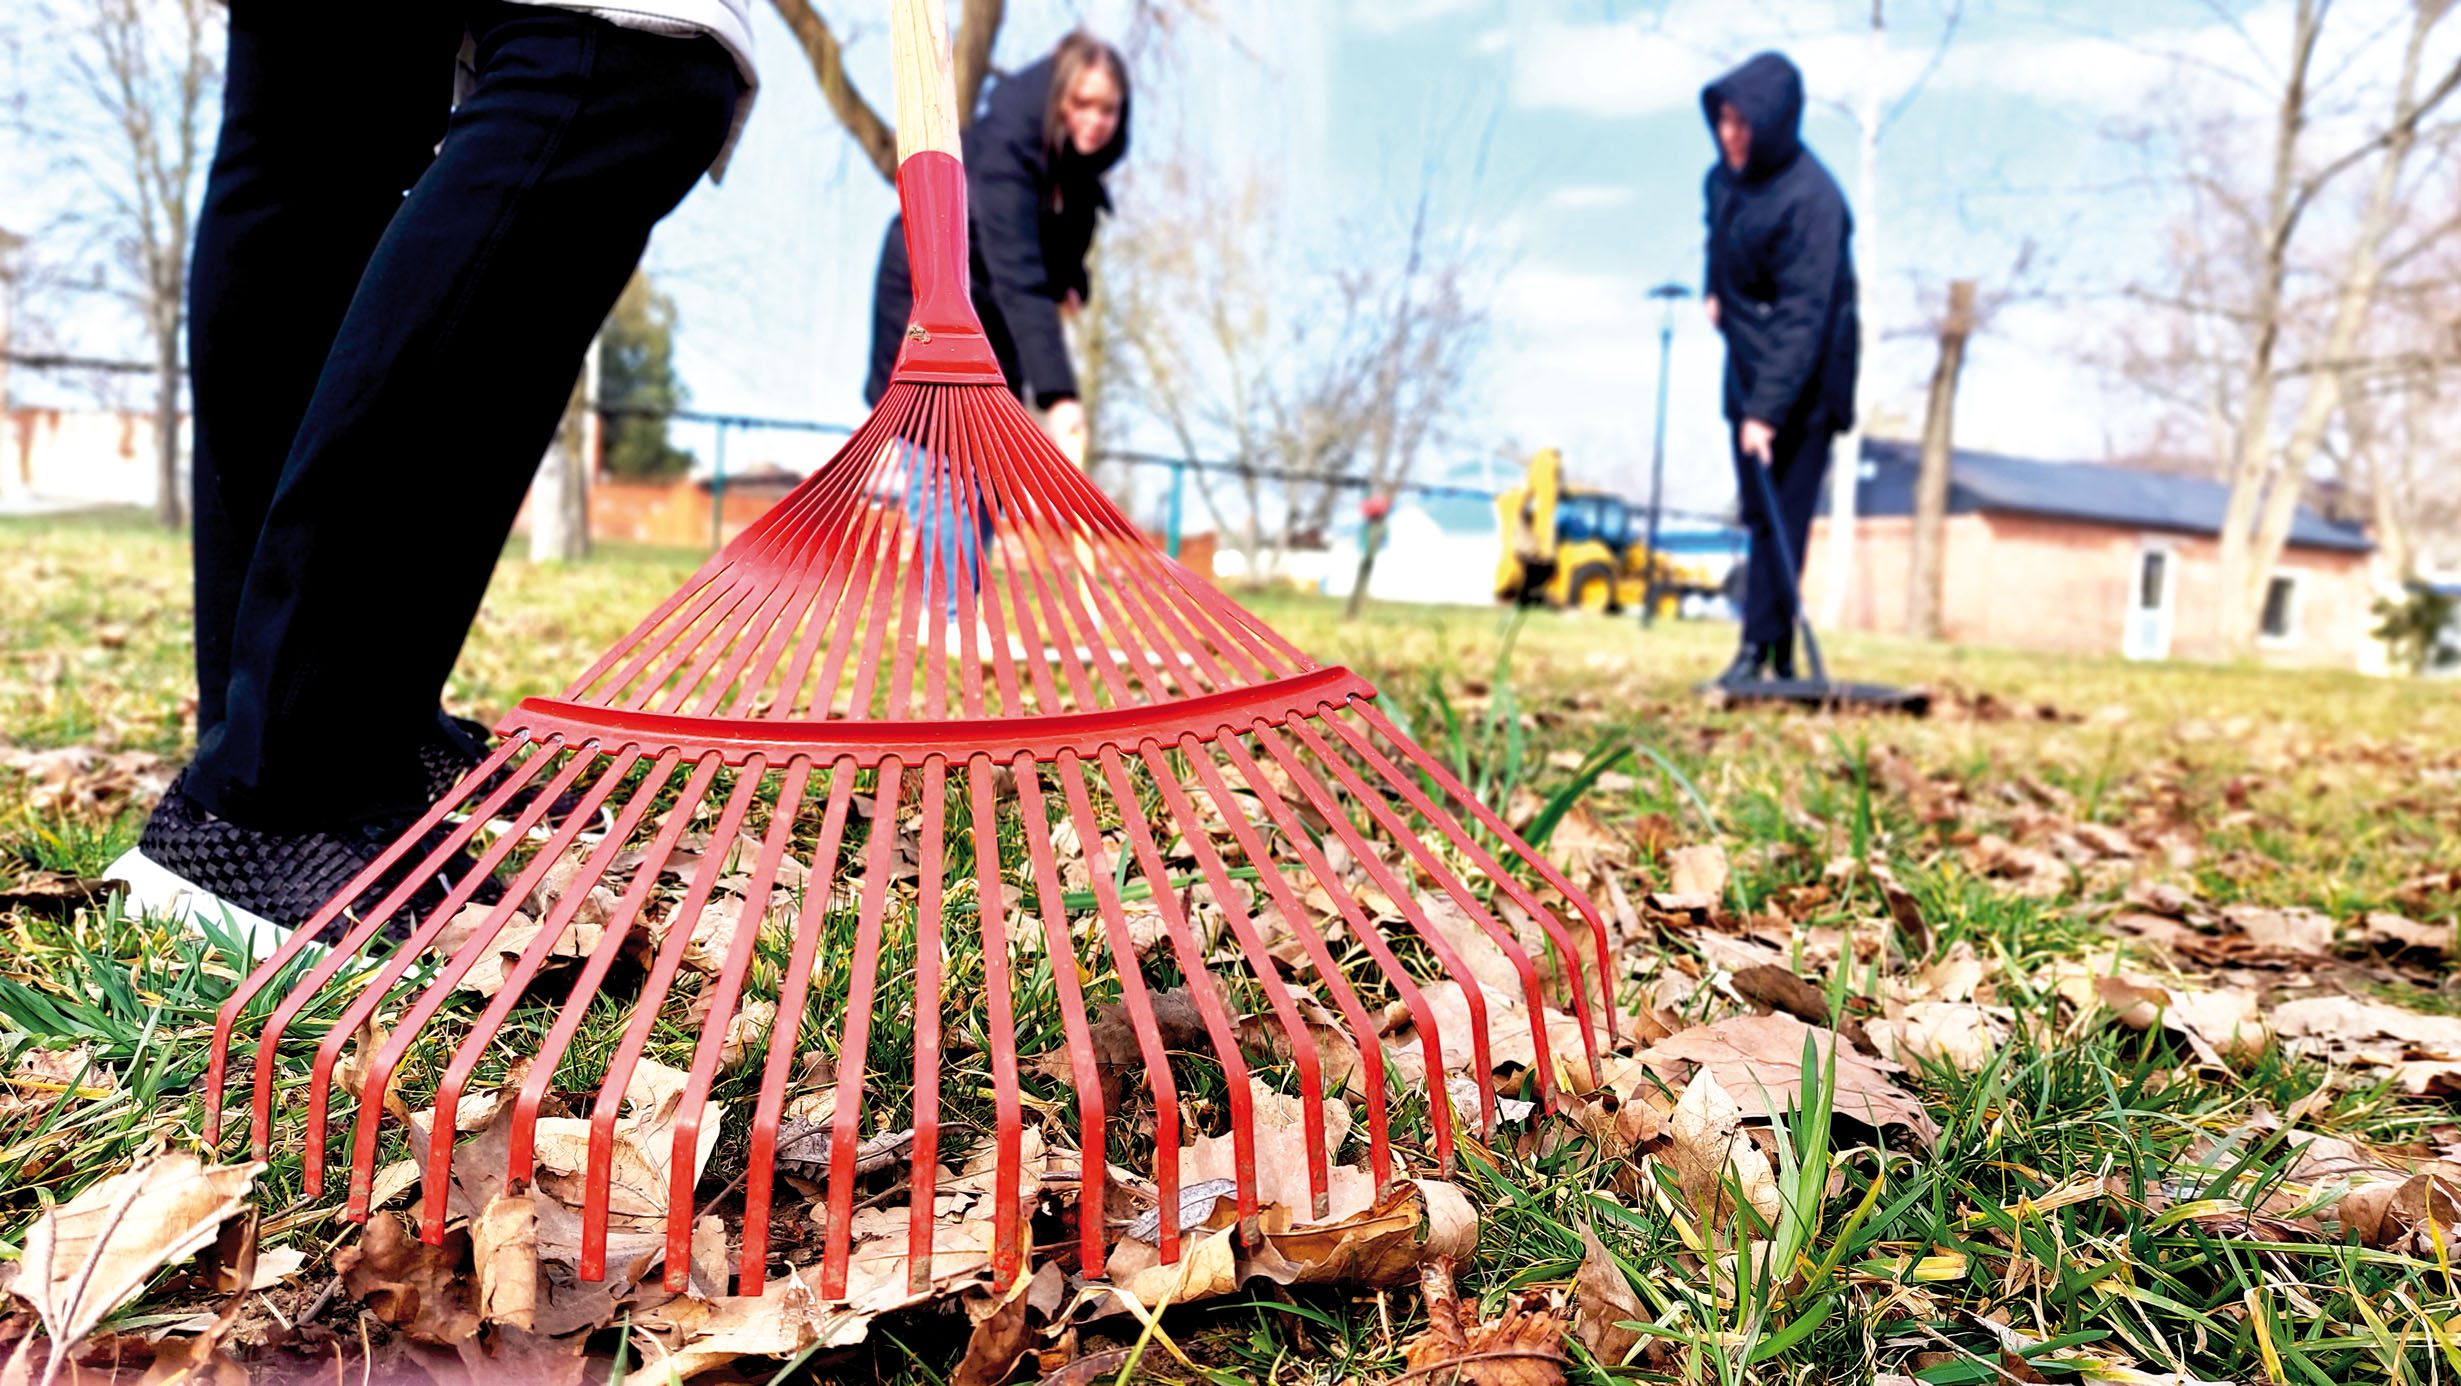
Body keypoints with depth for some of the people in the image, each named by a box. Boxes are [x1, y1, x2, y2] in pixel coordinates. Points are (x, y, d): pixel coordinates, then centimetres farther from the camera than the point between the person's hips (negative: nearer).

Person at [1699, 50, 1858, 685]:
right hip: (1747, 365, 8)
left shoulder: (1811, 199, -24)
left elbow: (1803, 315, -28)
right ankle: (1778, 655, 18)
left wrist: (1766, 409, -33)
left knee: (1779, 515, -10)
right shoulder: (1727, 174, 0)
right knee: (1761, 515, 10)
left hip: (1801, 378, -8)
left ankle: (1759, 651, -8)